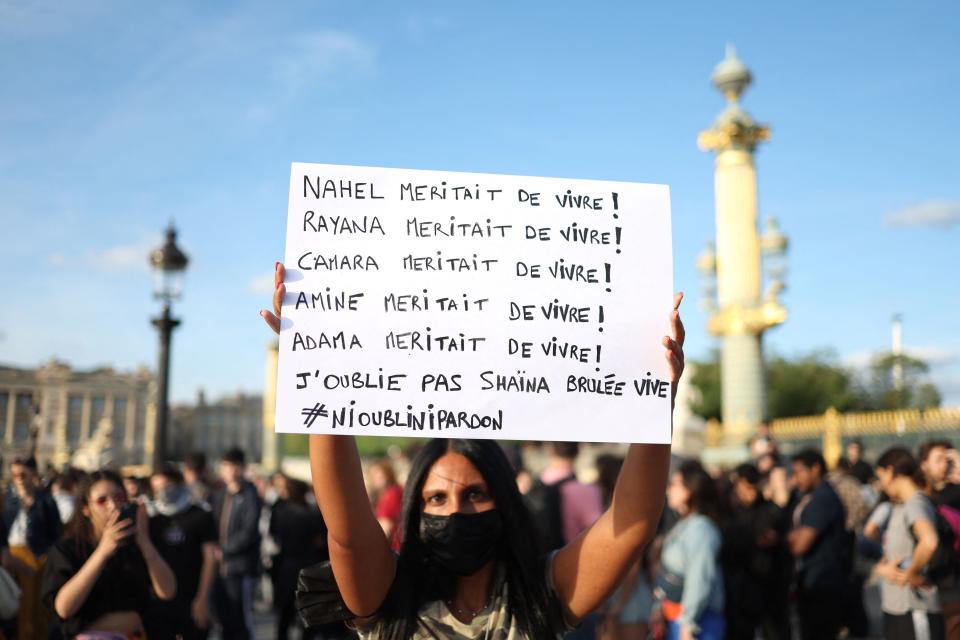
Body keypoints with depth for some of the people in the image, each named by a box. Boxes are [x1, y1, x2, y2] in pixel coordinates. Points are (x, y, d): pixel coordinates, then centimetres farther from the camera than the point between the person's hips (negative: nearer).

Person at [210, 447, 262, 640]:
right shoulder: (218, 494, 11)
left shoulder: (249, 495, -7)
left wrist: (225, 550, -13)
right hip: (220, 564, 6)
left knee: (240, 616, -2)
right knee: (223, 614, 13)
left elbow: (249, 532, -13)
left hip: (240, 565, -6)